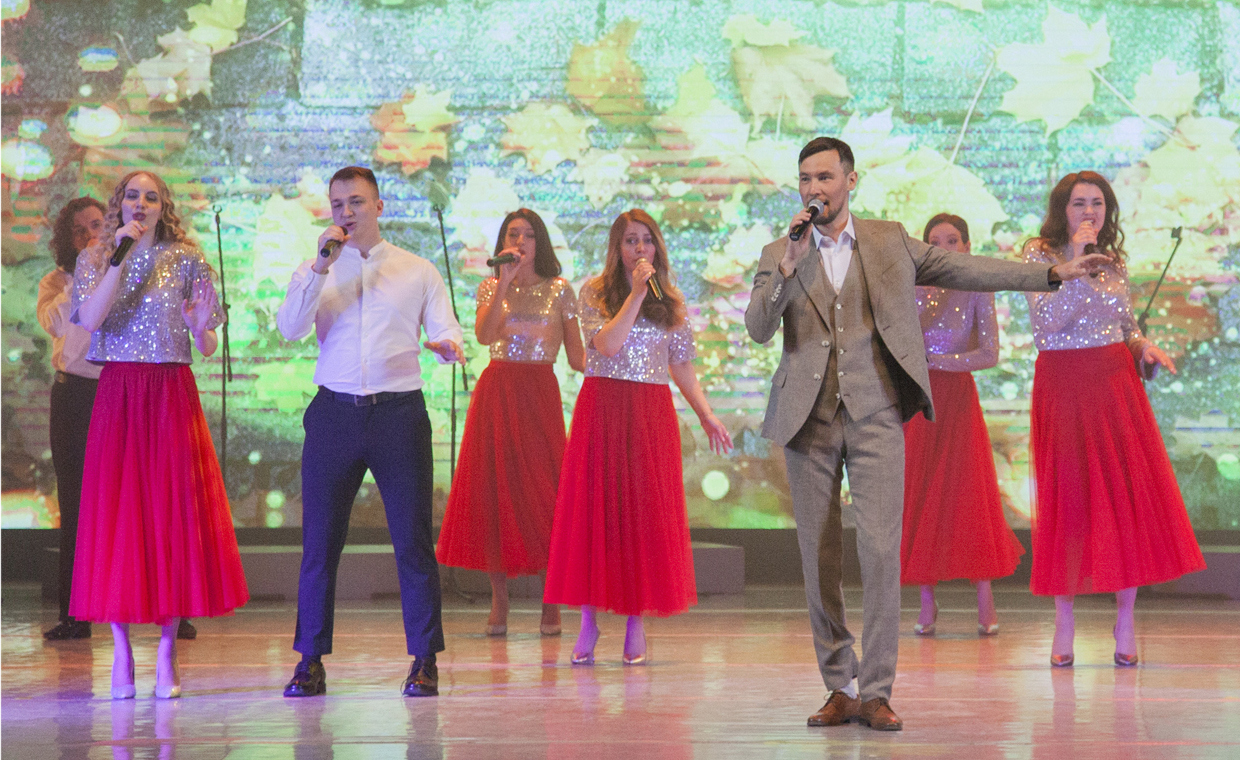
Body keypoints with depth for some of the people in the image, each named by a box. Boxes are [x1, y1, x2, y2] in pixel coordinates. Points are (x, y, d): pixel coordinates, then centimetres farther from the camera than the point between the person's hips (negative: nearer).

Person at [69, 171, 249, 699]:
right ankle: (122, 652, 5)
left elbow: (207, 348, 6)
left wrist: (201, 329, -16)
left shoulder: (187, 260, 7)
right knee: (116, 511, -3)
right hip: (117, 395, 0)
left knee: (174, 512, -4)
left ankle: (167, 653, 3)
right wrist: (121, 258, -13)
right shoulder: (94, 259, 8)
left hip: (173, 396, 0)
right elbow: (90, 319, -11)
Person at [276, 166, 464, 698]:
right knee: (320, 540, 2)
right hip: (334, 413, 1)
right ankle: (311, 660, 10)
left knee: (412, 539, -2)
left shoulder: (419, 272, 11)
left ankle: (424, 660, 6)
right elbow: (290, 329, -4)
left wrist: (448, 346, -20)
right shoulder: (315, 271, 12)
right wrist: (323, 265, -11)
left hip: (399, 413, -1)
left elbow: (446, 330, 4)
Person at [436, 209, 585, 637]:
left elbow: (576, 357, 8)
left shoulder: (559, 290, 8)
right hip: (496, 390, 1)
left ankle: (551, 604, 1)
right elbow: (484, 336, -10)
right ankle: (499, 604, 5)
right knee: (494, 489, -2)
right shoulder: (490, 288, 9)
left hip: (541, 393, -1)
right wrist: (504, 283, -13)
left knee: (544, 491, -5)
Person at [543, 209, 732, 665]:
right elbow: (607, 344, -13)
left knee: (646, 514, 0)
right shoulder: (594, 292, 2)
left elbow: (681, 365, 13)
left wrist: (706, 414, 6)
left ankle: (637, 626, 4)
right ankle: (588, 626, 2)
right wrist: (636, 294, -14)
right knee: (593, 510, -2)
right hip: (602, 409, -2)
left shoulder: (671, 301, 11)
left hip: (652, 414, 2)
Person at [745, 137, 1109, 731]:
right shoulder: (777, 255, 10)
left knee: (881, 551, -11)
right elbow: (758, 329, -2)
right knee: (818, 559, 2)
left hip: (875, 416, -1)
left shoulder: (889, 242, 11)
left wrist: (1054, 274, 6)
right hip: (809, 418, 1)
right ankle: (839, 688, 11)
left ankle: (875, 692, -7)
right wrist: (789, 265, -13)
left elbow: (968, 270, 11)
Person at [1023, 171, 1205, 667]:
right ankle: (1064, 623, 7)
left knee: (1128, 494, -3)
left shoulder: (1114, 261, 11)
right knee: (1067, 498, -1)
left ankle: (1125, 619, 3)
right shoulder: (1039, 254, -1)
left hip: (1115, 384, 3)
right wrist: (1075, 261, -16)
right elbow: (1045, 320, -15)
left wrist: (1144, 346, -2)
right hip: (1063, 387, -3)